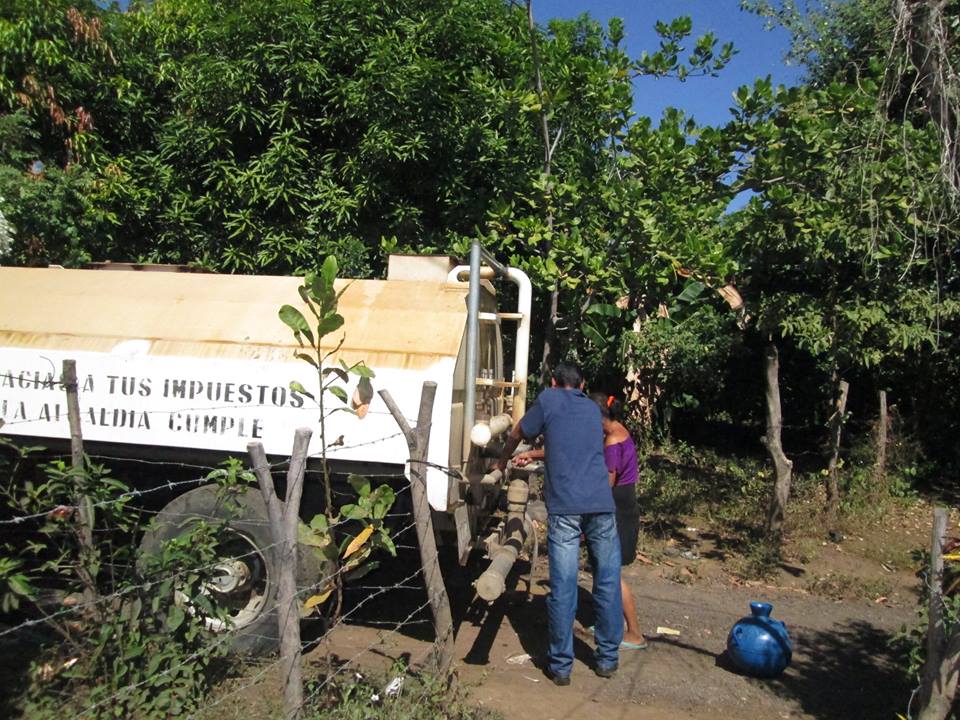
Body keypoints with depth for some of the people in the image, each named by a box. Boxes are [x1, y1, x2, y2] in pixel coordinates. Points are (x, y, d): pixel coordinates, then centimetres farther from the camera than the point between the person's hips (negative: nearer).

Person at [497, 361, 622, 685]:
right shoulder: (593, 408, 23)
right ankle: (607, 658, 22)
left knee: (563, 587, 0)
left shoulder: (548, 399, 11)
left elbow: (518, 434, 22)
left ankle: (560, 666, 9)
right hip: (601, 503, 3)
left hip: (564, 506, -3)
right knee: (608, 583, 12)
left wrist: (502, 462, 41)